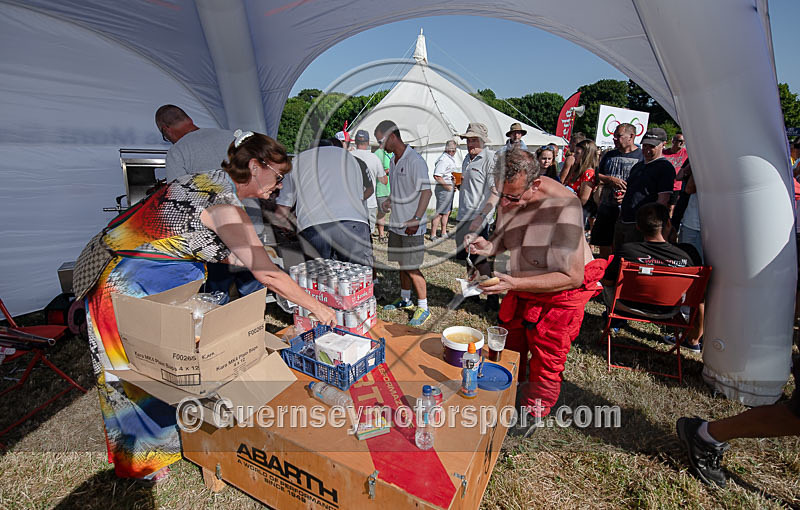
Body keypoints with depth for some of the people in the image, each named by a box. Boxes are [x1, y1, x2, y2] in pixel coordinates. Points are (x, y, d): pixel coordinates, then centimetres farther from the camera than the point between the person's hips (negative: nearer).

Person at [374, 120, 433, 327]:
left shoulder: (415, 161, -15)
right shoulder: (394, 160, 13)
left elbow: (426, 191, -20)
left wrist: (416, 220, -25)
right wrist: (389, 201, 6)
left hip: (412, 226, -8)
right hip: (397, 223, 9)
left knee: (412, 267, -5)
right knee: (402, 264, 18)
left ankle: (423, 308, 9)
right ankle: (405, 299, 35)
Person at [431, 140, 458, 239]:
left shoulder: (452, 159, 18)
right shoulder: (443, 159, -15)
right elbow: (436, 176, -24)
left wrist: (454, 185, 15)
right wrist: (447, 186, -20)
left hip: (450, 188, 10)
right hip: (444, 189, -10)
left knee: (447, 212, 16)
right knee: (440, 212, -8)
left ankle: (443, 233, 26)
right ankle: (433, 235, -3)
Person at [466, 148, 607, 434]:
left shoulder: (563, 206, -33)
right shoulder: (508, 199, -11)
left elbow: (572, 276, -32)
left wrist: (514, 283, -38)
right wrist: (487, 246, -17)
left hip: (560, 296, -6)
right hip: (521, 289, 7)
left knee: (545, 364, 11)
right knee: (508, 350, 20)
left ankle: (532, 416, 38)